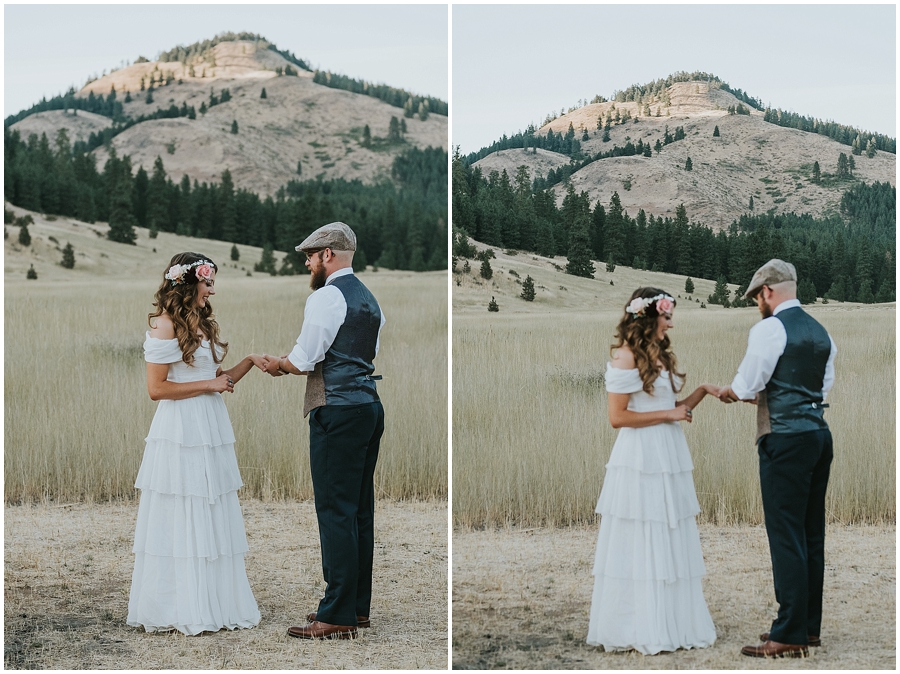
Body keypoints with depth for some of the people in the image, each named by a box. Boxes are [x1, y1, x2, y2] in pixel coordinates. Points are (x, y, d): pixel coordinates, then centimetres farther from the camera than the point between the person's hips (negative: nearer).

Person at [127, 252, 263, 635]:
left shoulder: (203, 323, 15)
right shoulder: (165, 325, -9)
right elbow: (156, 388, -13)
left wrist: (248, 363, 4)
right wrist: (208, 385, -12)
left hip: (211, 432, 8)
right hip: (181, 434, -8)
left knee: (213, 522, 9)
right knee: (181, 523, -3)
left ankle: (214, 606, 14)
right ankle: (180, 610, 4)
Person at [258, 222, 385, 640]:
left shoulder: (325, 298, -11)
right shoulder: (369, 299, 17)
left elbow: (304, 360, -12)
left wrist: (278, 365, 10)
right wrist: (294, 364, 19)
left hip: (337, 412, -9)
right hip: (370, 406, 9)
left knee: (335, 511, -7)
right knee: (360, 509, 12)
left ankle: (338, 617, -6)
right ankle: (357, 606, 18)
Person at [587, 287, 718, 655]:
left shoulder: (661, 355, 15)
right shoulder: (626, 356, -10)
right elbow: (618, 416, -14)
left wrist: (701, 392, 2)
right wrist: (668, 414, -12)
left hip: (668, 457, 8)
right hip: (640, 459, -8)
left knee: (670, 542, 9)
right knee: (640, 545, -2)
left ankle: (669, 623, 15)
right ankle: (639, 629, 5)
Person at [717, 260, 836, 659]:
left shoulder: (769, 329, -10)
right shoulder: (821, 333, 14)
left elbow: (746, 385, -8)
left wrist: (728, 393, 15)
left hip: (785, 441, -8)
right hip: (819, 435, 8)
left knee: (786, 536, -6)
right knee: (812, 533, 13)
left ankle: (790, 636, -4)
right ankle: (809, 626, 19)